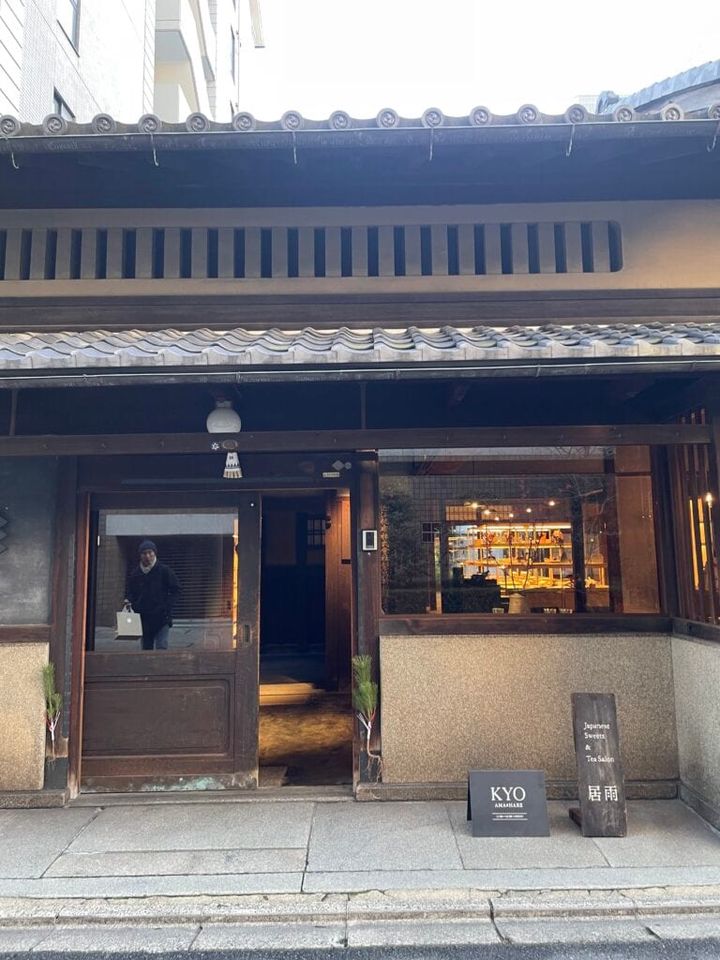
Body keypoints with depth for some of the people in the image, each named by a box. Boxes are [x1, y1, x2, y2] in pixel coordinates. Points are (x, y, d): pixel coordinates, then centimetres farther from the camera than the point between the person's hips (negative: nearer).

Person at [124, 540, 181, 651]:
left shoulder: (164, 570, -3)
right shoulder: (135, 574, 7)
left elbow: (176, 589, 0)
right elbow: (130, 593, 18)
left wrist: (167, 606, -11)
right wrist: (129, 601, -5)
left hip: (162, 617, -4)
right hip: (143, 619, 4)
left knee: (161, 648, -11)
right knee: (146, 648, 11)